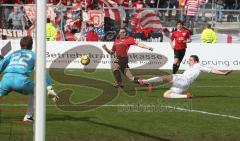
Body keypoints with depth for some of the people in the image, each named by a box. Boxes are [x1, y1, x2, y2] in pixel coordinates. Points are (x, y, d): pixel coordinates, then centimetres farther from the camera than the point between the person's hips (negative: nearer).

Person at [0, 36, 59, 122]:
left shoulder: (13, 54, 33)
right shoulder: (33, 55, 25)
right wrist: (50, 89, 15)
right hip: (21, 79, -2)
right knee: (34, 91, 27)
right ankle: (28, 116, 17)